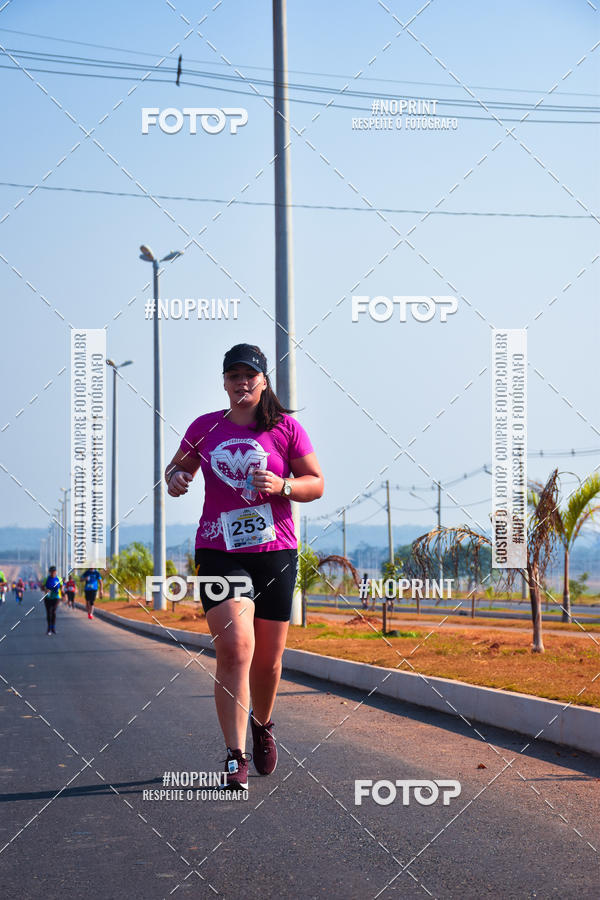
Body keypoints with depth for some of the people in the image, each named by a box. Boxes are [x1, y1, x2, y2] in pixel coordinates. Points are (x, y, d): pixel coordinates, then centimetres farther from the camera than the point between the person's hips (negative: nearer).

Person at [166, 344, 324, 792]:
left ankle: (262, 724, 39)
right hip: (219, 552, 0)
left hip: (275, 552, 1)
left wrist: (282, 486, -14)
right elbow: (177, 467, 21)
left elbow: (317, 483, 5)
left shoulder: (286, 428, 3)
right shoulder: (204, 427, 8)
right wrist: (175, 478, -3)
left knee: (268, 659, 8)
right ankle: (236, 757, -15)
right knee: (235, 648, -17)